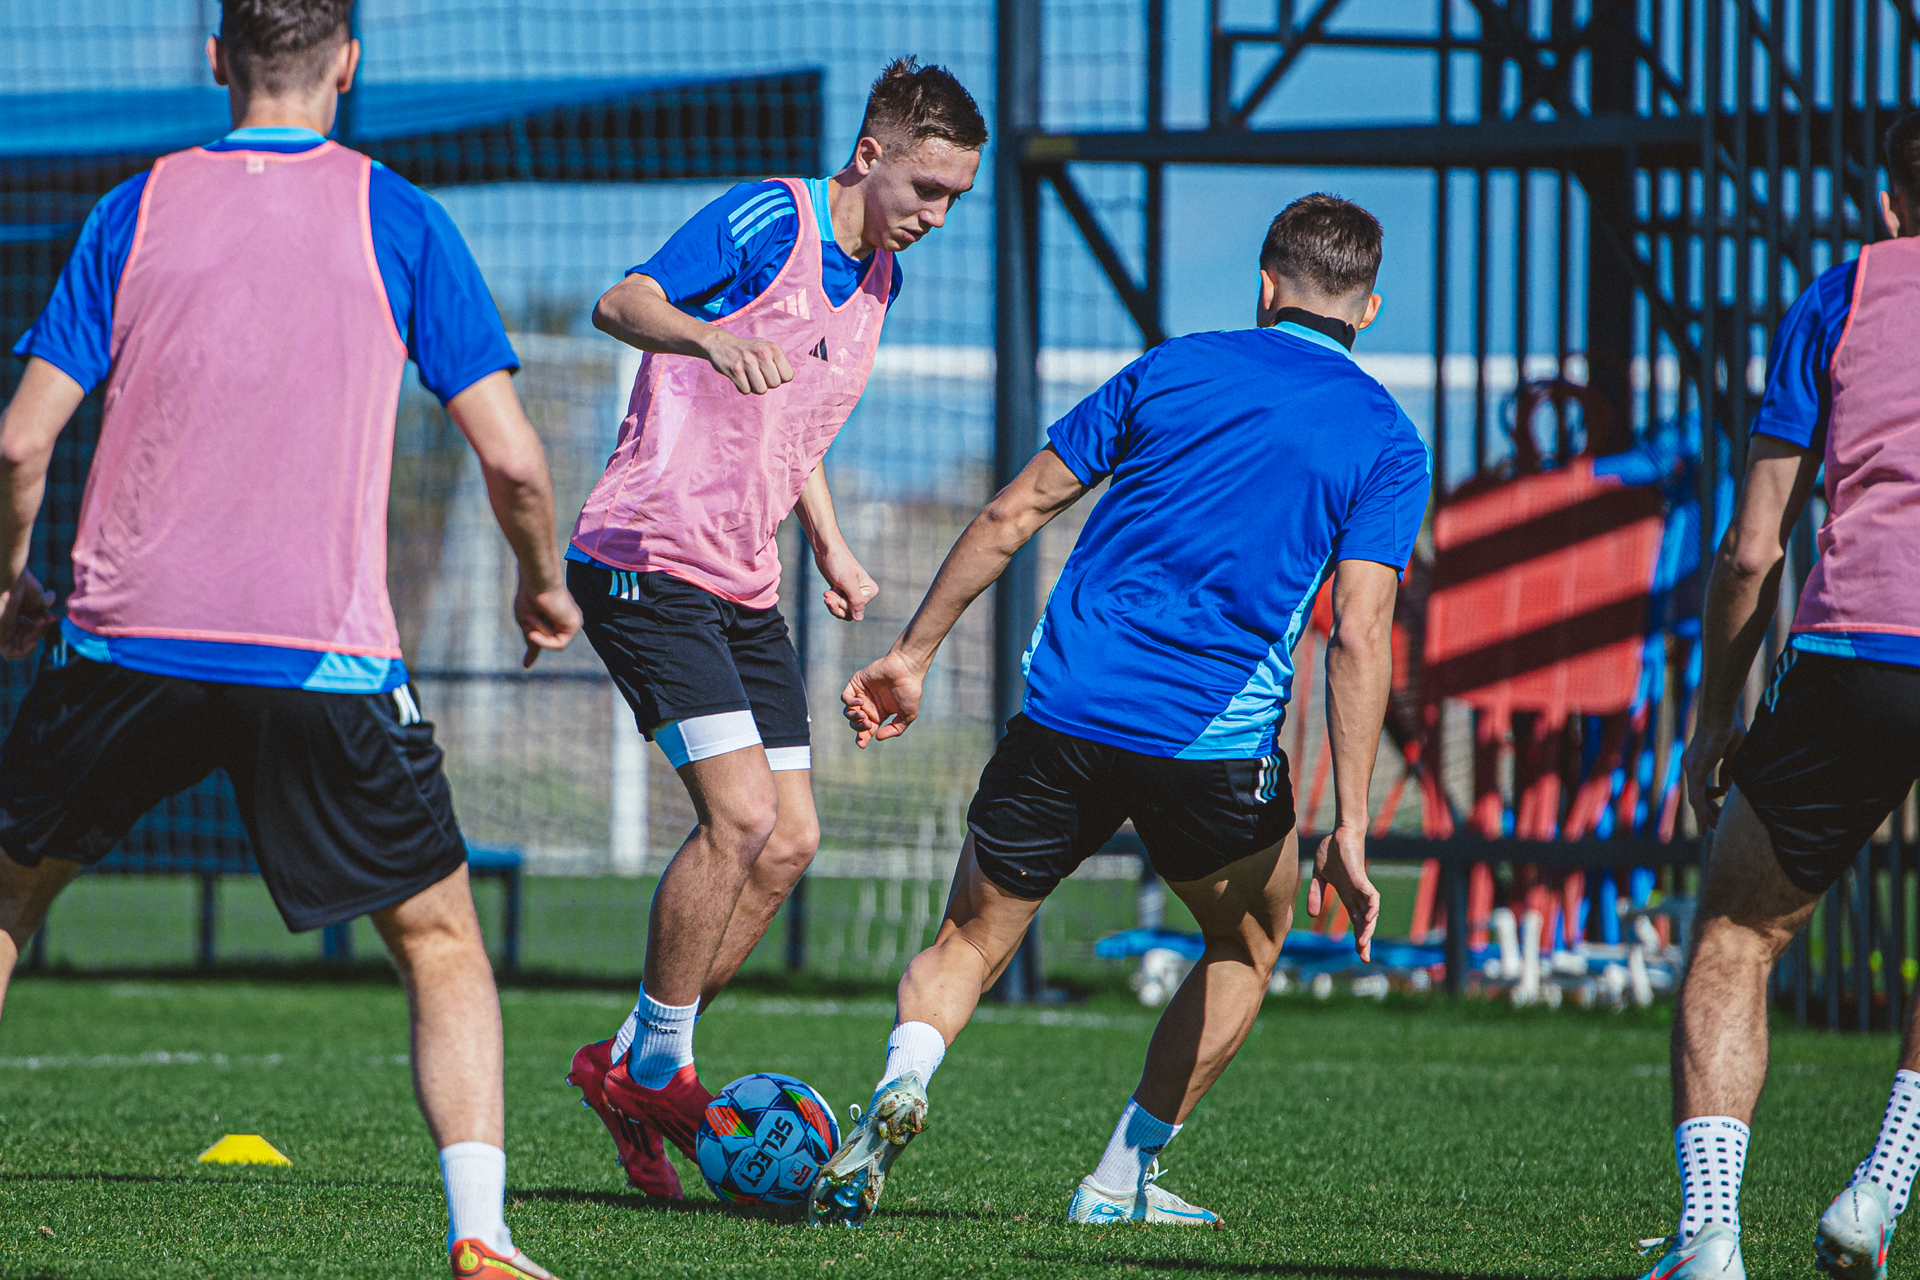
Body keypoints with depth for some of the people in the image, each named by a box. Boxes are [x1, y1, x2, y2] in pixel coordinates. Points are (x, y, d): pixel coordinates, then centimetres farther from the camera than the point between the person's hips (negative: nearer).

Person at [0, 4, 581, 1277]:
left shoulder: (135, 210, 6)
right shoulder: (396, 218, 2)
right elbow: (512, 459, -2)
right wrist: (545, 585, 17)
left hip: (127, 635, 1)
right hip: (324, 650, -1)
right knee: (441, 939, 11)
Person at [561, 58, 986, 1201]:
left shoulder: (877, 278, 14)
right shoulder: (768, 220, -12)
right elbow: (623, 303, -26)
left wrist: (832, 547, 18)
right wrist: (710, 336, -46)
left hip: (745, 585, 9)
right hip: (649, 559, -9)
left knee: (789, 840, 2)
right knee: (742, 816, -18)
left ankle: (631, 1068, 13)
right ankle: (657, 1070, -5)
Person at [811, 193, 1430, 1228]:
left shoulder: (1173, 368, 11)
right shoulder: (1385, 442, 4)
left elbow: (1013, 514, 9)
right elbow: (1360, 636, -6)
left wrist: (912, 654, 17)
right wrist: (1349, 831, -7)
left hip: (1067, 708, 1)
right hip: (1216, 744, -1)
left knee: (969, 942, 13)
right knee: (1248, 943, 26)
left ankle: (903, 1079, -19)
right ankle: (1124, 1177, 21)